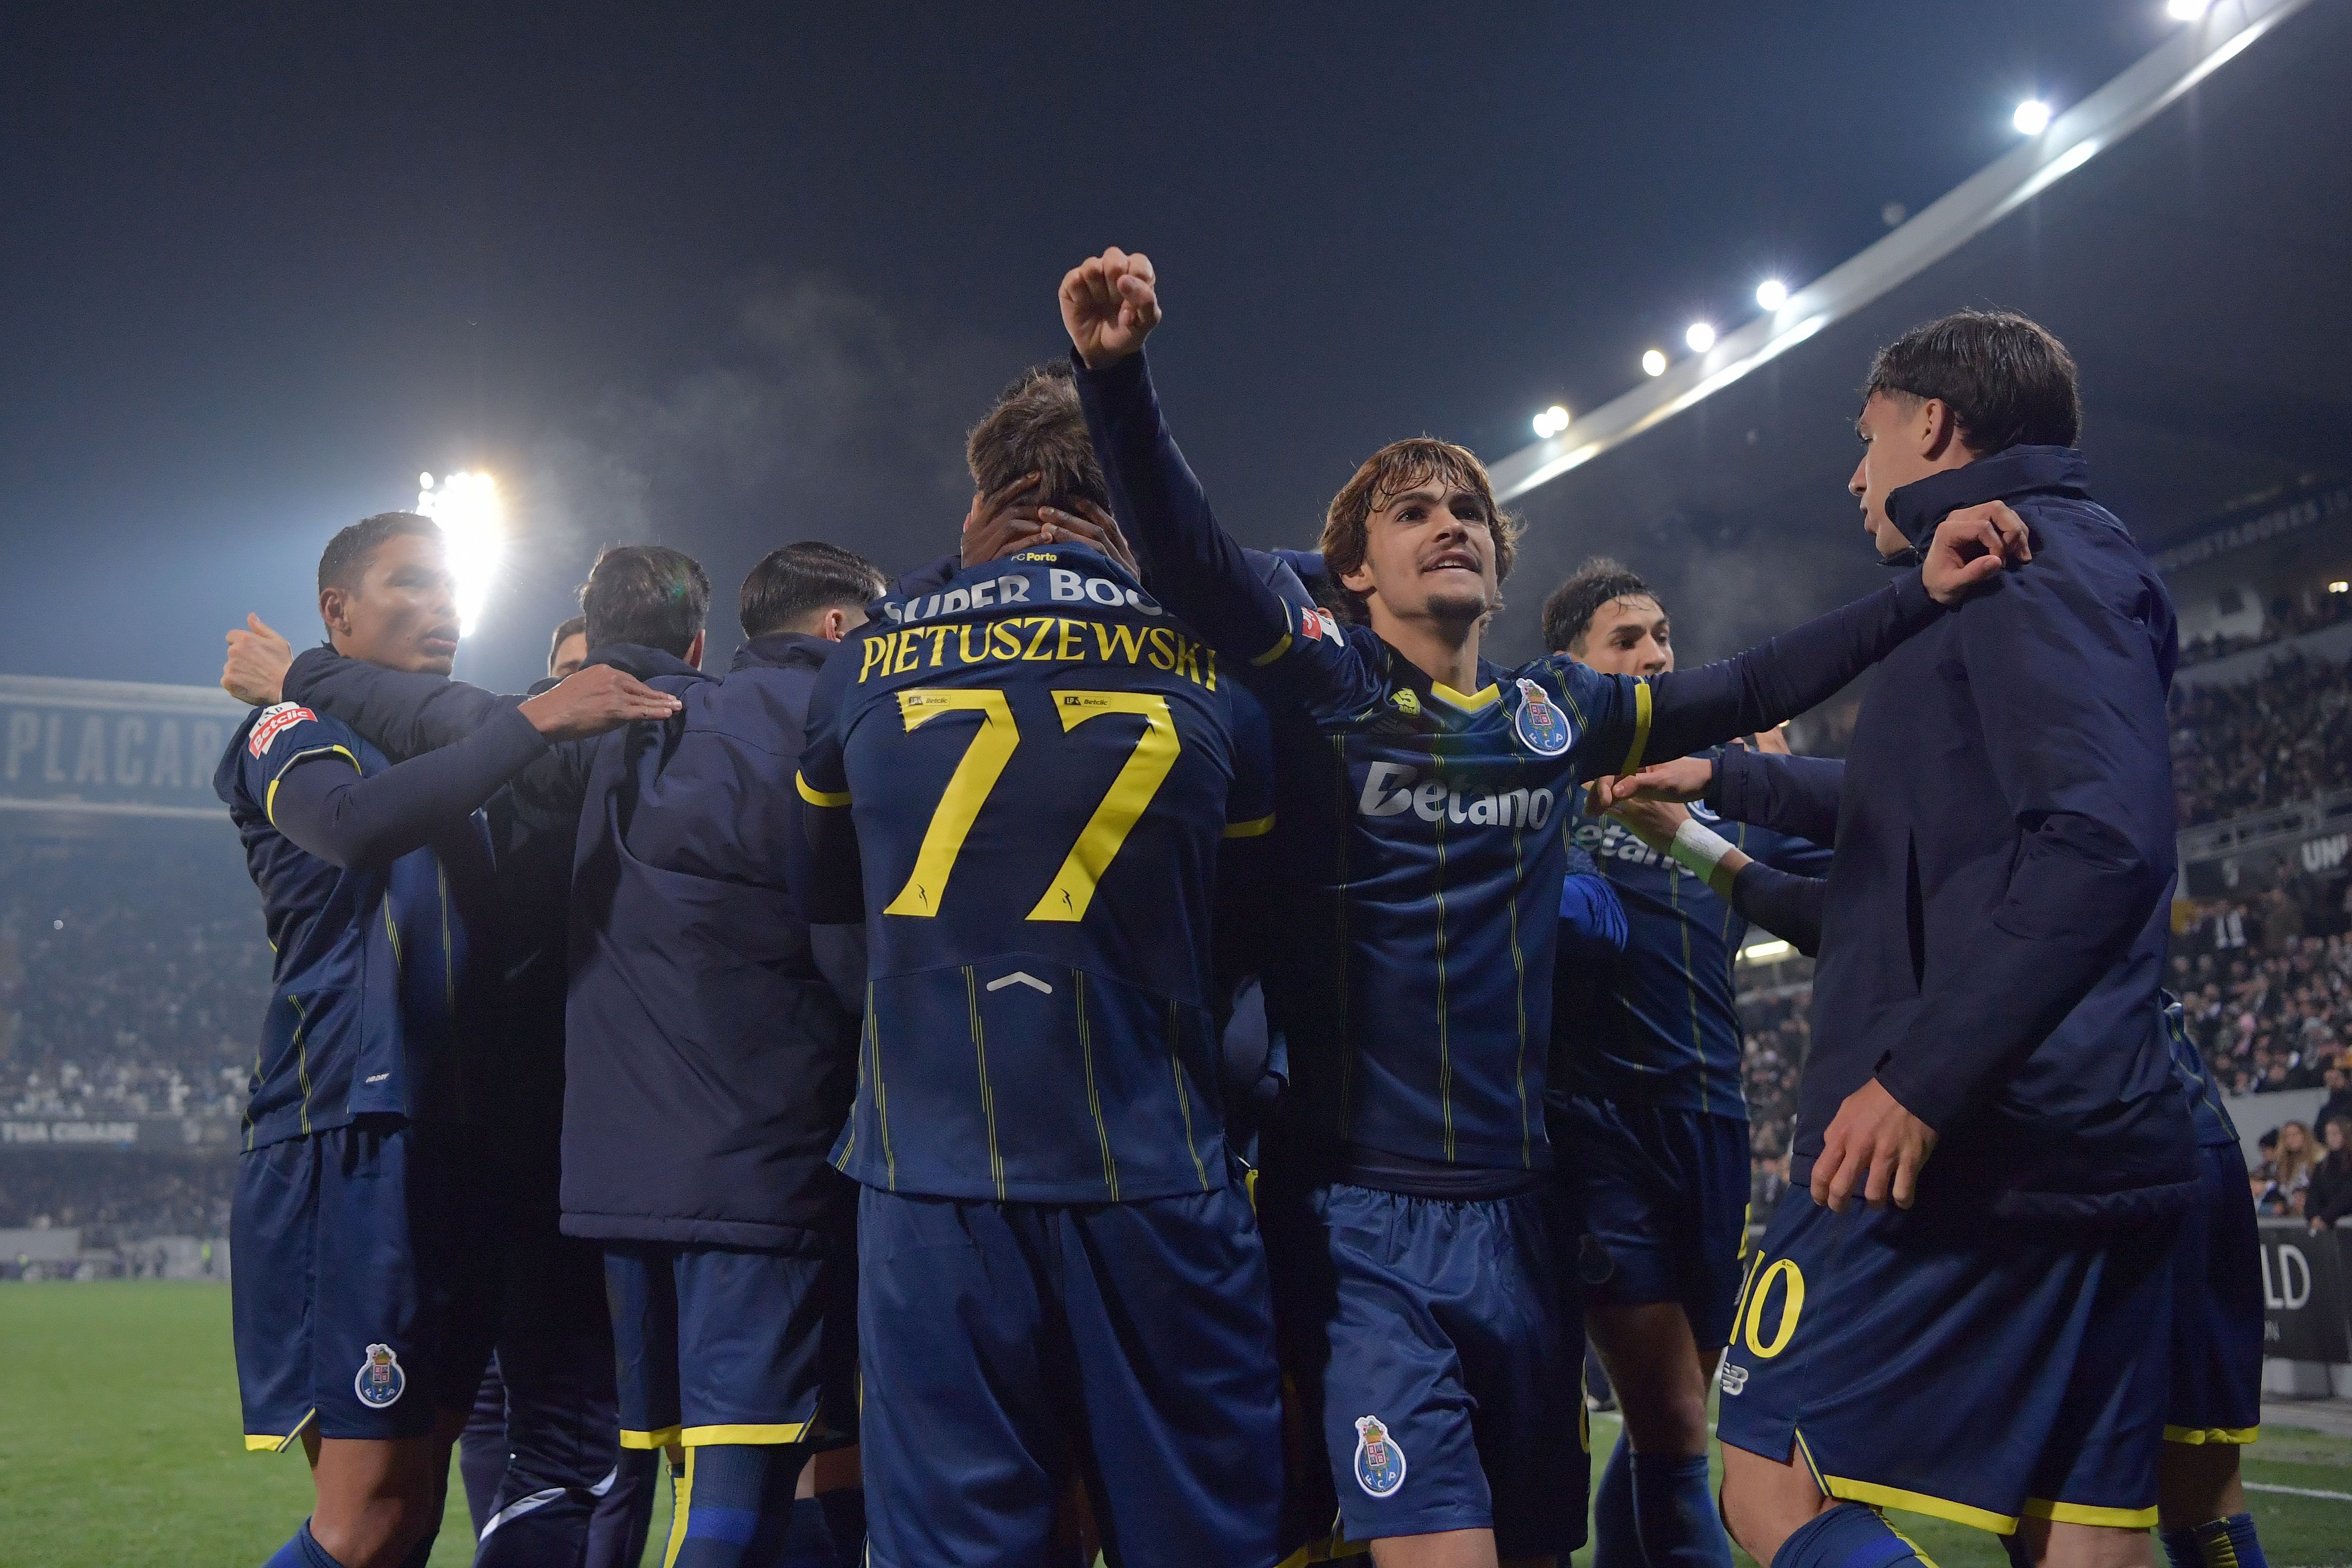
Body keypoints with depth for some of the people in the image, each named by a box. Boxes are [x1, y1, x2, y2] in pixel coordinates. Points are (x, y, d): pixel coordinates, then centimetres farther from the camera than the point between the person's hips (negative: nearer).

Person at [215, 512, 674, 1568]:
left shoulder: (455, 758, 25)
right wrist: (535, 722, -23)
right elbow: (354, 824, -22)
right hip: (350, 1135, -7)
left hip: (454, 1149, 8)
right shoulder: (294, 735, 3)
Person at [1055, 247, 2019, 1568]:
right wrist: (1119, 373, -32)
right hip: (1364, 1214, -5)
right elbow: (1187, 551, -16)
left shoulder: (1551, 712, 11)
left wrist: (1924, 594, 11)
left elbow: (1752, 693, 20)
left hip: (1518, 1209, 5)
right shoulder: (1322, 682, -1)